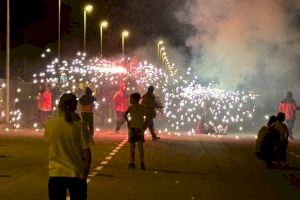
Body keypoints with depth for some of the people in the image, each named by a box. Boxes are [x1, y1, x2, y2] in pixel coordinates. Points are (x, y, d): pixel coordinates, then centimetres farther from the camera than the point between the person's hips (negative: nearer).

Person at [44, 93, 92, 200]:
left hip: (56, 174, 1)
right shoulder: (79, 126, -11)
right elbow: (86, 154, -9)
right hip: (77, 174, -1)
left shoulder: (50, 124, -6)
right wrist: (85, 172, 7)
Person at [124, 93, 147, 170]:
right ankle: (142, 163, -6)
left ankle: (132, 163, 9)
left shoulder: (131, 107, -5)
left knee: (132, 146, 7)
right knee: (140, 146, 5)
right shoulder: (142, 107, 6)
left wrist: (128, 122, -9)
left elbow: (125, 114, -20)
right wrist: (145, 125, 4)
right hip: (140, 128, 3)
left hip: (132, 127, -3)